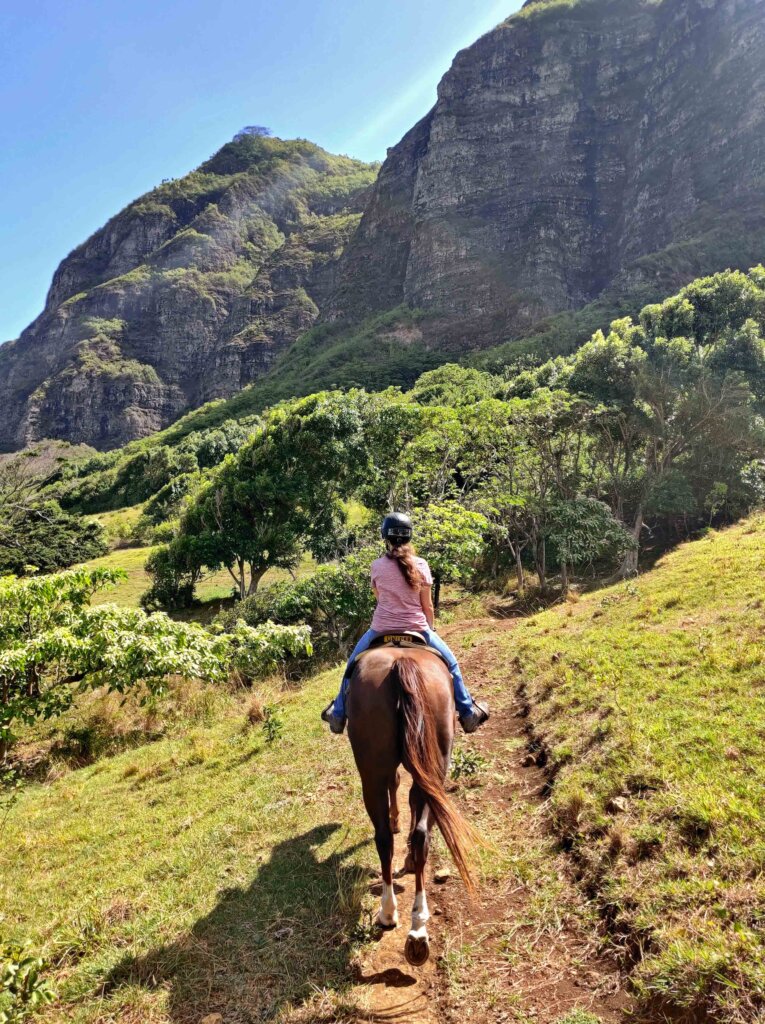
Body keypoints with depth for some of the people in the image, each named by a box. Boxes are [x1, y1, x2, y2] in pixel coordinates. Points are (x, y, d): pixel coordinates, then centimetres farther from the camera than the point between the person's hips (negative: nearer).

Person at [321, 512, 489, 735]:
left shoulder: (377, 566, -4)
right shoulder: (421, 565, -5)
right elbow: (427, 605, 0)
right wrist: (430, 628, 17)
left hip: (382, 629, 1)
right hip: (417, 628, 0)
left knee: (353, 664, 25)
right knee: (450, 663, 22)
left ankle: (339, 713, 32)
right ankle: (467, 712, 25)